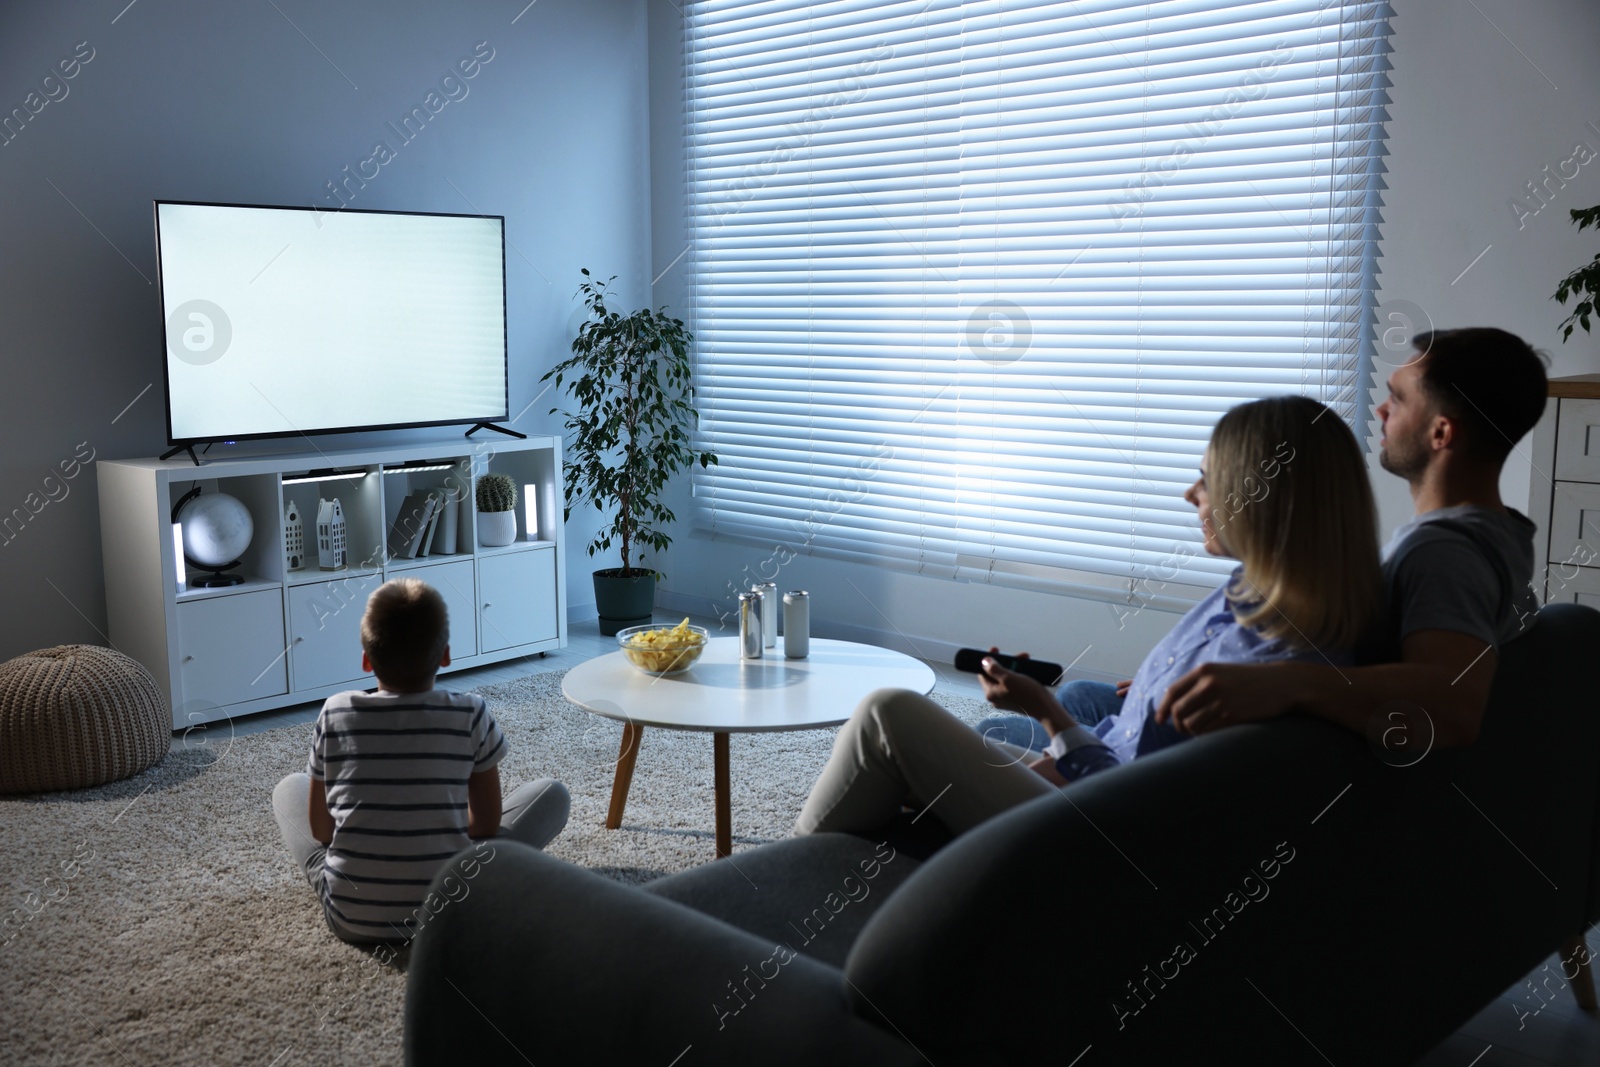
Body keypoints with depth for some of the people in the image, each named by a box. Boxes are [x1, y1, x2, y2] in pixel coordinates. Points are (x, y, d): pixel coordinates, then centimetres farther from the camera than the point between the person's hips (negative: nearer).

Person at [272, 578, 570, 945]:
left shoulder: (335, 714, -7)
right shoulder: (471, 715, -10)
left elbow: (320, 829, 2)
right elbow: (487, 824, -1)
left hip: (350, 918, 2)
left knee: (289, 787, 26)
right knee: (553, 793, 13)